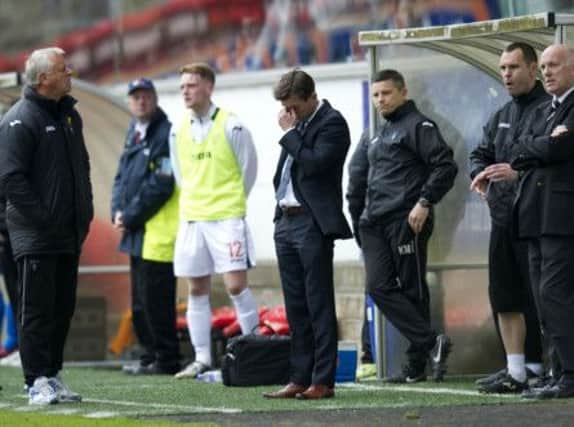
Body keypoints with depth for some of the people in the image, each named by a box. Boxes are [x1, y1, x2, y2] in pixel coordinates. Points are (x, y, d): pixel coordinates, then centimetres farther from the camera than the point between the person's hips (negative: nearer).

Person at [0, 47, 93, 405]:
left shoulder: (69, 115, 14)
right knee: (37, 311, -5)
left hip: (69, 235, 8)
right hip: (35, 237, -8)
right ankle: (38, 382, -2)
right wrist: (43, 217, -19)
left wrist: (85, 212, 13)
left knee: (63, 308, 11)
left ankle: (53, 375, 19)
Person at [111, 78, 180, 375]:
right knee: (141, 302, 14)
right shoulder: (133, 135, 16)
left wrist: (130, 217, -12)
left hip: (158, 231, -9)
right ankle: (150, 356, 21)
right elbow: (122, 177, 20)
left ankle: (166, 360, -1)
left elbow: (159, 186, -16)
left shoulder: (166, 135, -12)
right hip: (136, 233, 9)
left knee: (155, 299, -8)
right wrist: (118, 212, 3)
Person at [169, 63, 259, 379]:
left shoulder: (231, 127, -6)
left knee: (235, 284, -11)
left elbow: (248, 170, 2)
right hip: (191, 219, 5)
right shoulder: (178, 131, 9)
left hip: (226, 218, -5)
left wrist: (232, 202, 7)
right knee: (197, 290, 6)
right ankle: (202, 359, 12)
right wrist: (193, 202, 14)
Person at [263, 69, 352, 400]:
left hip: (313, 224, -9)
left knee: (319, 305, -6)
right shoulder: (297, 124, 16)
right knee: (296, 307, 10)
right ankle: (300, 379, 13)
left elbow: (315, 163, -22)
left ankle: (323, 381, -5)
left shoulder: (332, 123, -8)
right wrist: (280, 205, 15)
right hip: (287, 221, 9)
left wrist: (289, 133, -12)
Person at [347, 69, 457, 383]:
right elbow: (358, 181, 25)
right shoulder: (373, 138, 23)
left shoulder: (418, 126, -1)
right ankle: (431, 343, -5)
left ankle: (418, 362, -2)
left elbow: (445, 166, -10)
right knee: (379, 287, -5)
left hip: (406, 221, -7)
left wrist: (425, 202, -18)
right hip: (374, 224, 7)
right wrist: (358, 220, 16)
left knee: (412, 289, -5)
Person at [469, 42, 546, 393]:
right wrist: (481, 174, 5)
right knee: (505, 297, 9)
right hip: (503, 217, 8)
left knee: (538, 298, -6)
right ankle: (516, 371, 15)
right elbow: (481, 153, 27)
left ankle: (537, 368, -1)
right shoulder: (502, 117, 20)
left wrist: (519, 173, -24)